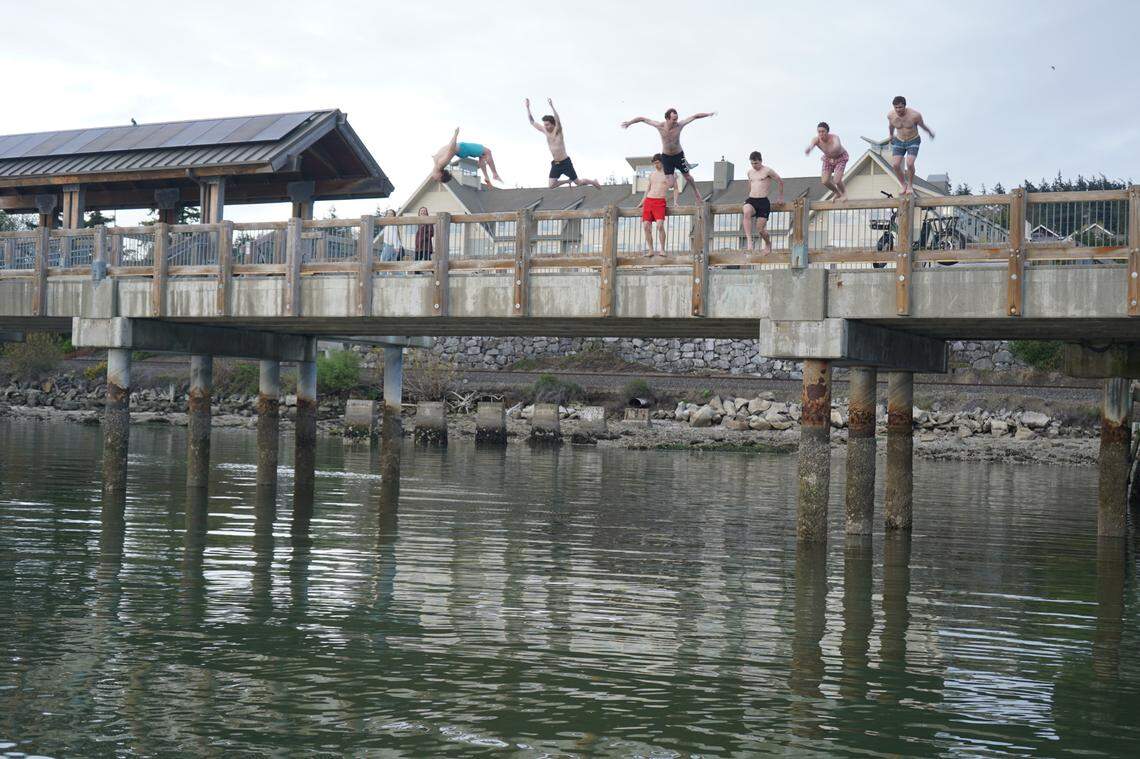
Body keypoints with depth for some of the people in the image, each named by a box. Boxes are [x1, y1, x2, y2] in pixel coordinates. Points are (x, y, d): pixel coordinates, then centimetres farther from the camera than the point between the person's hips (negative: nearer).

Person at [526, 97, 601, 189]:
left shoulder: (558, 131, -14)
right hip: (555, 164, 6)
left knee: (578, 182, 4)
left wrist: (552, 106, -45)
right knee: (551, 186, -6)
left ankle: (594, 183, 32)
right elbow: (532, 122, 6)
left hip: (565, 162, -5)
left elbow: (558, 121, -36)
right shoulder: (545, 131, 2)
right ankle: (568, 181, 20)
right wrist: (528, 108, -3)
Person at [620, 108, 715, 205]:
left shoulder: (679, 125, -19)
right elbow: (642, 119, -11)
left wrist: (709, 114, -9)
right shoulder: (659, 126, -20)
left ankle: (696, 192, 46)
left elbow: (695, 116, -11)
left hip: (679, 155, 1)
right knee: (670, 185, -4)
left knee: (687, 177, 14)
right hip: (666, 157, -1)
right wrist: (629, 122, -3)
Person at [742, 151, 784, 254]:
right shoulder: (750, 172, 16)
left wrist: (781, 197, 15)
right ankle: (749, 241, -38)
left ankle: (768, 243, 28)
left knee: (760, 229, -7)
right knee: (746, 212, -34)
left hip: (763, 202, -4)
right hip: (751, 201, 4)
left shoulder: (767, 171, -3)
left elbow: (780, 181, 7)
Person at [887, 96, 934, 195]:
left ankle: (910, 185, 3)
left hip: (913, 141, -3)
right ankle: (904, 185, 10)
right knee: (895, 165, -14)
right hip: (899, 141, 3)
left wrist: (930, 133, 14)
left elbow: (922, 125, -6)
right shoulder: (890, 115, -18)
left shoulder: (915, 115, -28)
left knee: (909, 163, -22)